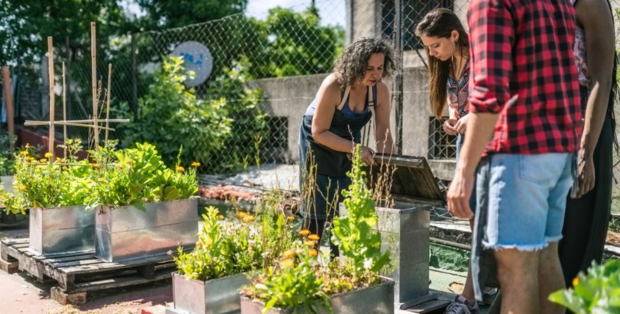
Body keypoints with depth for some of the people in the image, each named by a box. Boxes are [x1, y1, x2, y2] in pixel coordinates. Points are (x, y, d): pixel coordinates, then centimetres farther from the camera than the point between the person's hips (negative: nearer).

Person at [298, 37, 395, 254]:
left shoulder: (380, 90, -18)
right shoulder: (333, 86, -31)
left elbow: (383, 134, -13)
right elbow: (319, 133, -28)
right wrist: (356, 148, -38)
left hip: (350, 142, 5)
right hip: (318, 142, -4)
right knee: (317, 211, -2)